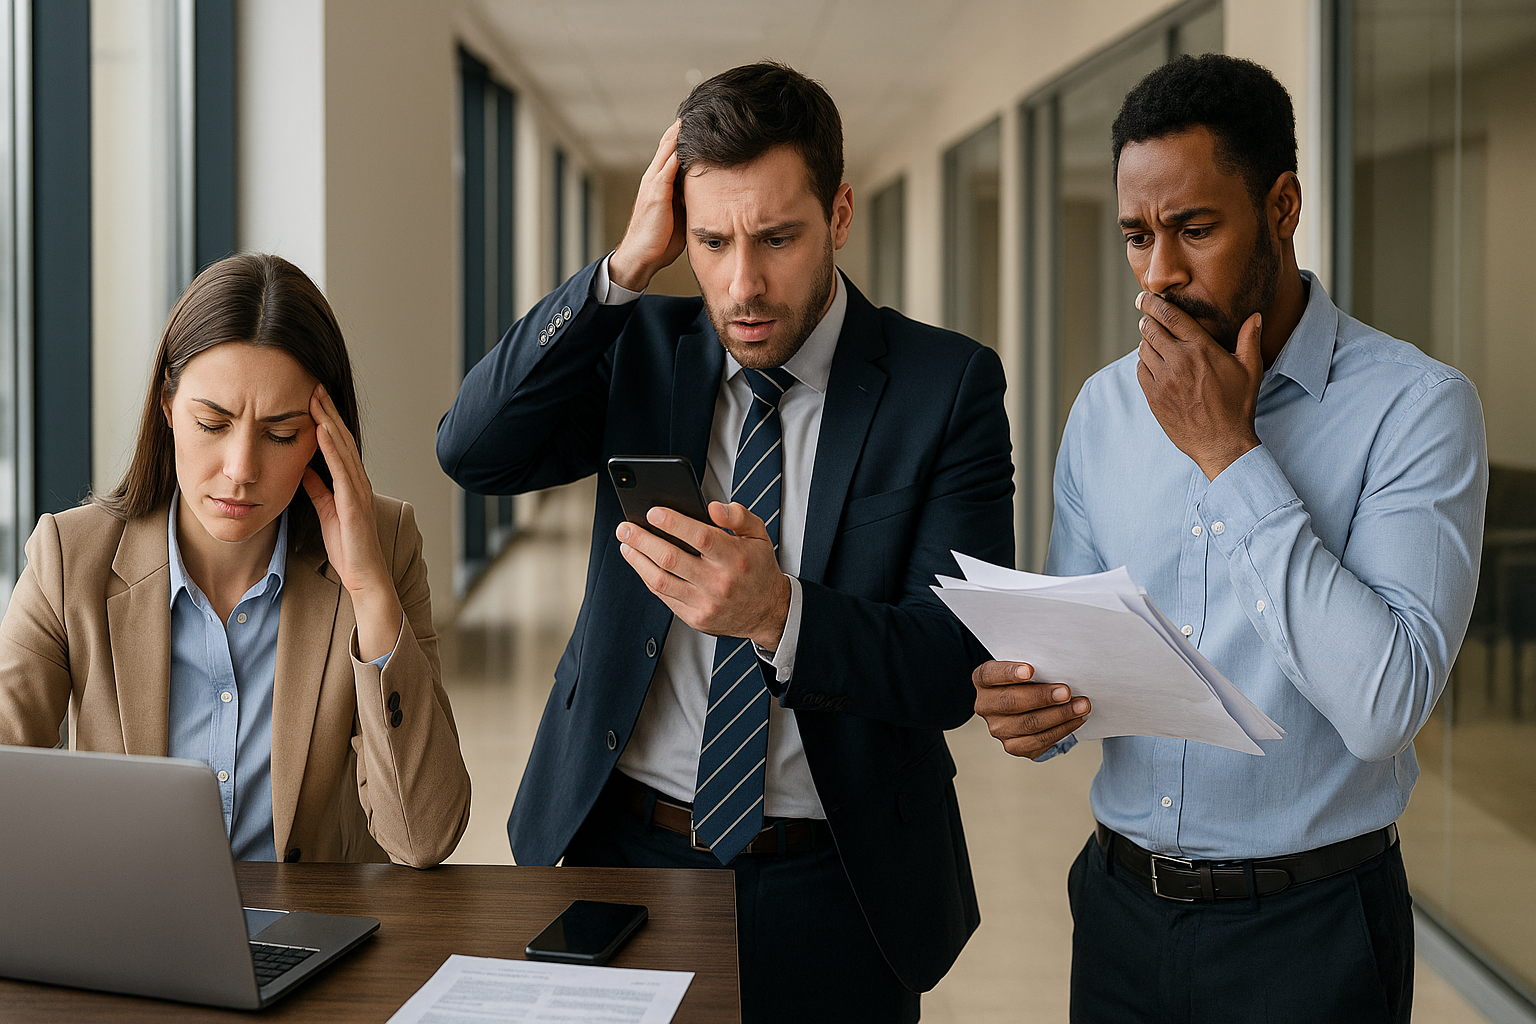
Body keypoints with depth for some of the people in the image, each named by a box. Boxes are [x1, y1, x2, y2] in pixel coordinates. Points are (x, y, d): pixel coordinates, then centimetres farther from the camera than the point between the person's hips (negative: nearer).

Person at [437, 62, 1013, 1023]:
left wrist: (778, 612, -35)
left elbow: (958, 665, -16)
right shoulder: (644, 348, 1)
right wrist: (623, 268, -19)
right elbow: (473, 450, -13)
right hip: (615, 846, 2)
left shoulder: (948, 386, -9)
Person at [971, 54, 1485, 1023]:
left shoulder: (1418, 405, -13)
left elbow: (1384, 706, -24)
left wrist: (1228, 453, -21)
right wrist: (1027, 705, -15)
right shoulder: (1105, 407, 2)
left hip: (1308, 931, -4)